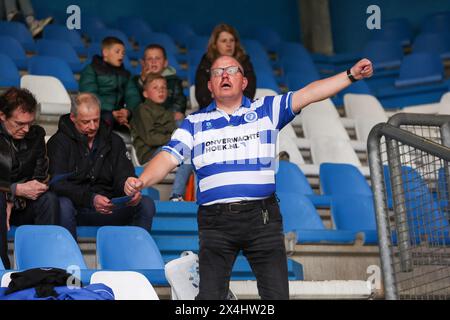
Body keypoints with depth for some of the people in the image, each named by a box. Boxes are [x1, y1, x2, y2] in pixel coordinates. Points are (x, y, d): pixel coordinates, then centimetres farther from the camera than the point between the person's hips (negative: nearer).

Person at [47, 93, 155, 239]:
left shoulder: (113, 141, 15)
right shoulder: (59, 142, 0)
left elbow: (124, 177, 8)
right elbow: (58, 184, -12)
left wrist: (132, 191, -19)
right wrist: (90, 199, -30)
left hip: (108, 208, 4)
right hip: (76, 208, -4)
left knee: (146, 204, -19)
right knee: (63, 205, -37)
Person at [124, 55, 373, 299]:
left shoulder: (266, 110, 13)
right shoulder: (194, 123, 13)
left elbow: (308, 94, 6)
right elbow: (168, 158, 3)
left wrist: (351, 74, -3)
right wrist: (140, 182, -16)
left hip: (262, 217, 0)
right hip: (215, 220, 0)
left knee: (277, 294, -2)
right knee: (210, 296, -4)